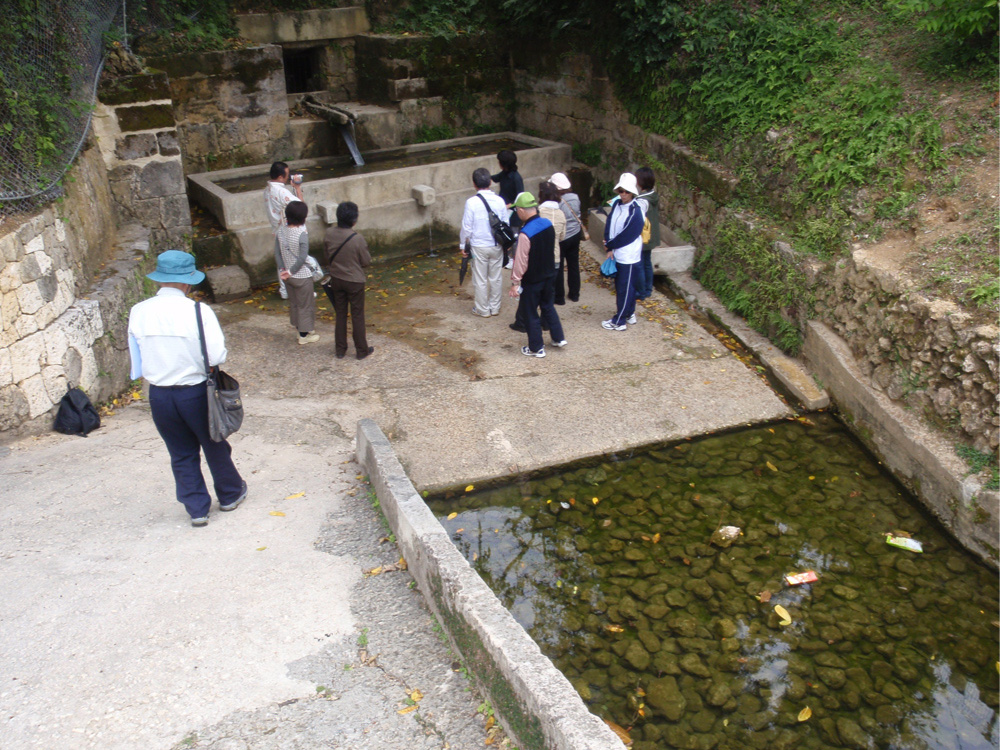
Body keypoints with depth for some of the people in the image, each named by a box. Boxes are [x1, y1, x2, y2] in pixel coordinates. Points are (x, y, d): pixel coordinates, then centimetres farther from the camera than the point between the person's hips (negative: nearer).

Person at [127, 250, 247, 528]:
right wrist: (196, 360, 0)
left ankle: (197, 508, 23)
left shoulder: (138, 313, -4)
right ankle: (230, 494, 37)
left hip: (159, 396, 3)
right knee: (214, 446, 18)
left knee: (181, 454, 17)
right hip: (196, 393, -3)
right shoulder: (198, 311, -18)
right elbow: (217, 356, -20)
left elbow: (136, 364, 3)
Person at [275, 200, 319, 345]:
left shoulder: (281, 230, -5)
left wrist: (282, 269, -2)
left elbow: (277, 252, -3)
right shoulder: (302, 234, -24)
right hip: (302, 276, -6)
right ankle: (304, 335, 21)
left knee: (293, 303, 22)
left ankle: (300, 329, 38)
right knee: (305, 304, 10)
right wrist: (291, 271, -15)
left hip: (287, 276, 6)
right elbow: (302, 257, -26)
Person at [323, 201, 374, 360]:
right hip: (355, 281, -4)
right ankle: (362, 350, 21)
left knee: (340, 314, 17)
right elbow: (366, 261, -12)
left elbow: (326, 257, 2)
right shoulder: (357, 239, -24)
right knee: (357, 316, 10)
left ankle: (340, 349, 26)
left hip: (336, 280, 4)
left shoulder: (329, 234, -10)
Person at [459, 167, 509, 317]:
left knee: (480, 279, 9)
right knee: (496, 277, 16)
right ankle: (495, 307, 27)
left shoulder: (472, 202, -17)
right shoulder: (499, 201, -6)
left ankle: (482, 309, 20)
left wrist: (462, 244, 1)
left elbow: (466, 227, -12)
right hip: (497, 246, 4)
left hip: (479, 247, -3)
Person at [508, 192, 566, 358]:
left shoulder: (525, 234, -27)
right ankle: (558, 338, 31)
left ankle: (536, 348, 18)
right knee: (548, 306, 25)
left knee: (531, 313, 8)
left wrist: (515, 283, -12)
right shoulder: (548, 224, -5)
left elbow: (521, 262, -21)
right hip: (548, 274, 7)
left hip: (532, 280, -7)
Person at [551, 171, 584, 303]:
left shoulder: (557, 202, -22)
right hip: (575, 234, 7)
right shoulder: (575, 198, -3)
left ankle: (558, 296, 16)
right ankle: (574, 294, 27)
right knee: (573, 265, 17)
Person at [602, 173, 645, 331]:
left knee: (624, 289, 2)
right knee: (621, 286, 19)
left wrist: (609, 245, -8)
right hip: (617, 254, 8)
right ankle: (630, 314, 34)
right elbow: (609, 225, 2)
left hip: (628, 257, -8)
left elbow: (626, 236, -20)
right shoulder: (616, 204, 3)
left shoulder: (636, 212, -19)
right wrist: (610, 248, -9)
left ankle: (619, 321, 9)